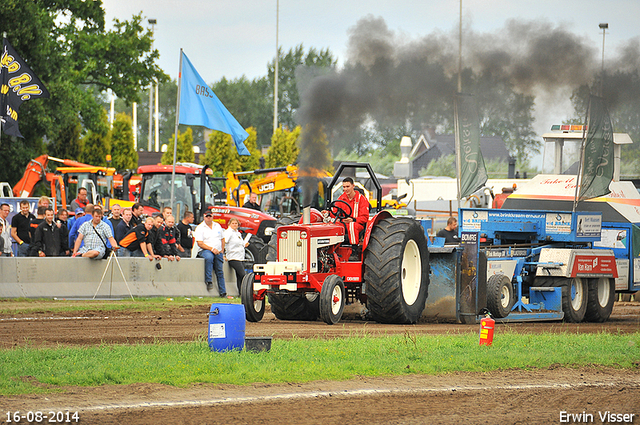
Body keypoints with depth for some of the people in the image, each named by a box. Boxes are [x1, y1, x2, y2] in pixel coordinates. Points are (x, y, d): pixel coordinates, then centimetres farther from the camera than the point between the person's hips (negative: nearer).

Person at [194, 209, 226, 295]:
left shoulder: (217, 226, 15)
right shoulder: (200, 228, -2)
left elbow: (222, 239, 24)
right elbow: (200, 244, -11)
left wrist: (222, 250, 10)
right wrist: (211, 249, -19)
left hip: (218, 252, 5)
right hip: (205, 250, -5)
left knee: (220, 271, 3)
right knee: (209, 257, -38)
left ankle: (223, 292, 9)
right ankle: (209, 281, -39)